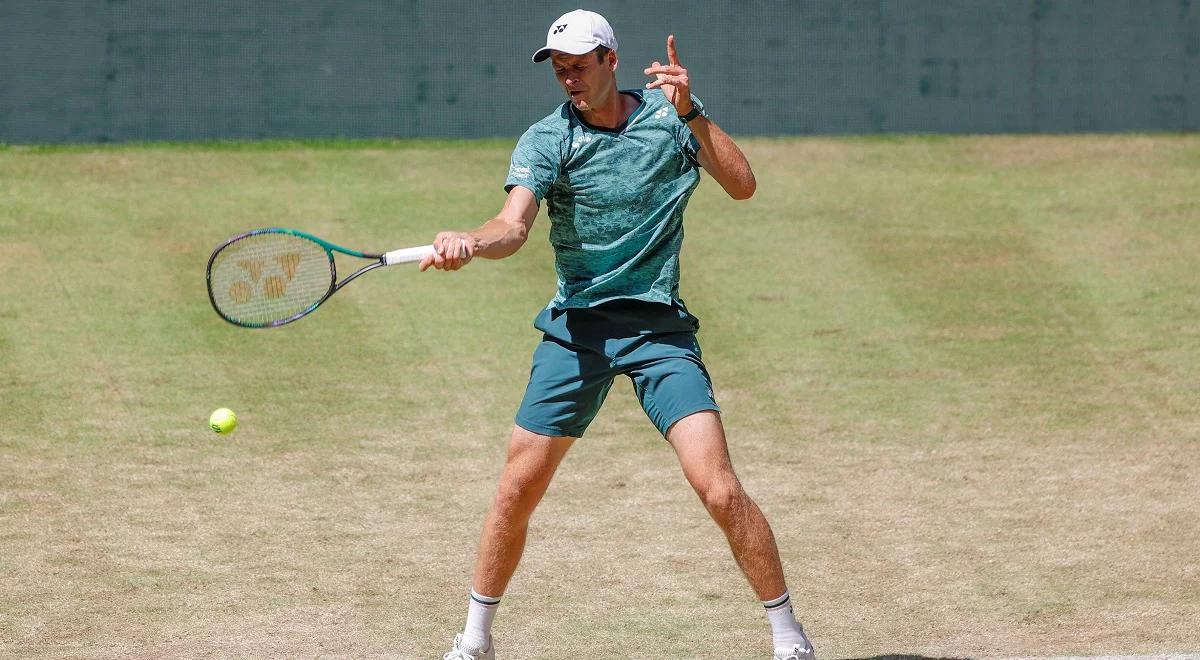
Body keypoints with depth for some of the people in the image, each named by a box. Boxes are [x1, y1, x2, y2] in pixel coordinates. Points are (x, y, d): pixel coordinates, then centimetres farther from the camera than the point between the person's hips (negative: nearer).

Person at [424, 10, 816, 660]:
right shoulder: (545, 140, -4)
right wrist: (467, 242, -41)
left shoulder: (669, 115, 0)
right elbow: (513, 226, -19)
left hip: (659, 325, -1)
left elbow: (741, 185, -9)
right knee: (517, 490, 1)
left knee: (719, 488, -14)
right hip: (575, 327, 1)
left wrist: (691, 113, -20)